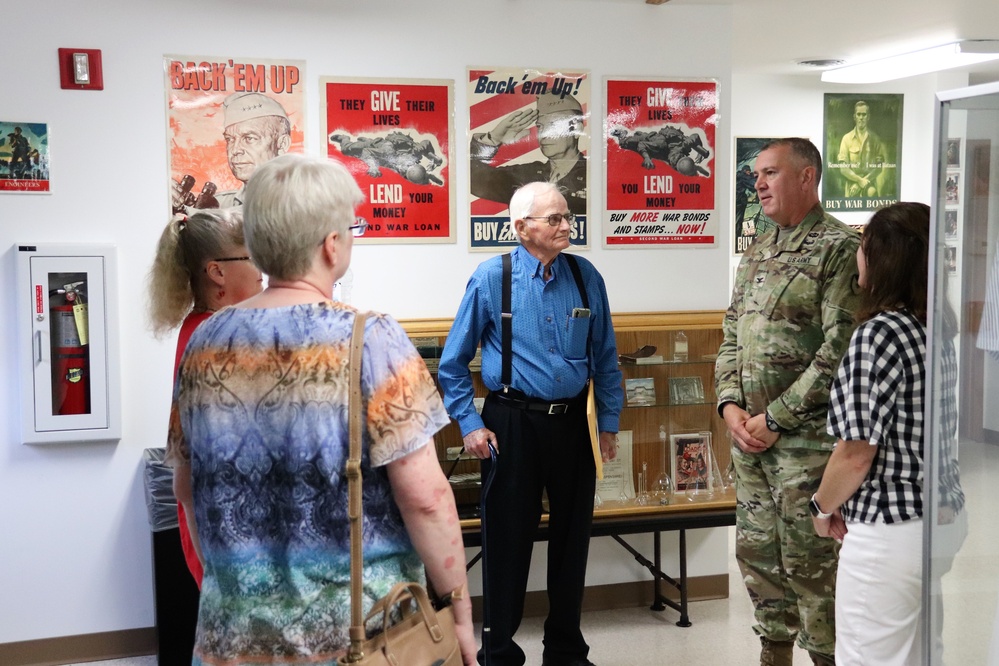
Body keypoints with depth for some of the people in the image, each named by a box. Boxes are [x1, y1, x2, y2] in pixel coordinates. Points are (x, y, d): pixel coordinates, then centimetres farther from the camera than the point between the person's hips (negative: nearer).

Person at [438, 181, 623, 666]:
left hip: (573, 422, 3)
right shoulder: (491, 278, -6)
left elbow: (605, 357, 10)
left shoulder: (586, 277, 2)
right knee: (508, 540, 5)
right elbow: (454, 362, -1)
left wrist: (608, 422, 9)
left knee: (572, 537, 14)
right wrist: (470, 424, -6)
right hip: (512, 424, -3)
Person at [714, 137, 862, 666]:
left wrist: (776, 418, -16)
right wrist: (730, 405, 0)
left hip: (806, 438, -8)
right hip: (748, 433, 8)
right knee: (756, 552, 16)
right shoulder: (758, 250, 13)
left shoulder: (839, 247, -12)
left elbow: (840, 351, -18)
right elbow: (731, 335, 15)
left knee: (809, 561, 1)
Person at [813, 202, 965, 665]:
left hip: (889, 533, -9)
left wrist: (823, 508, -2)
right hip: (940, 518, 9)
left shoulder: (878, 334, -19)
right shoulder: (937, 330, 6)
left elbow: (856, 454, -20)